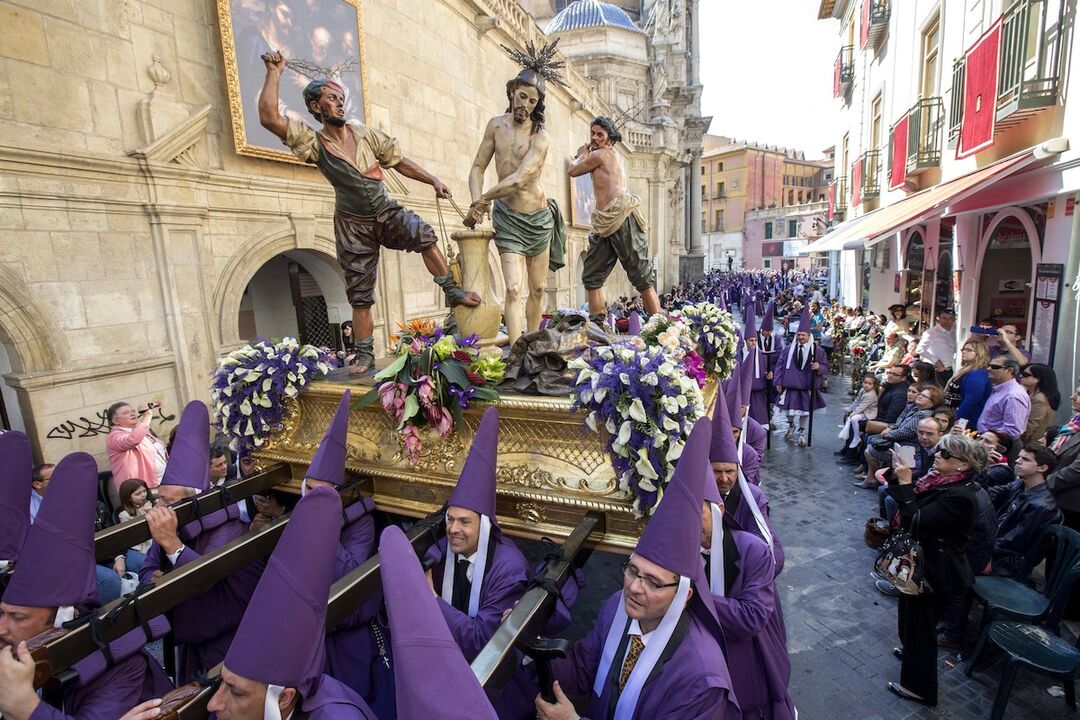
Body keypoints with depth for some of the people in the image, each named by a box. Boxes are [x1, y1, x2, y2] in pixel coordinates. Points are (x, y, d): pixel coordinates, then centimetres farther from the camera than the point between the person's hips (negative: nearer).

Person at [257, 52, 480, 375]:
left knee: (423, 234, -29)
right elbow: (269, 117, -19)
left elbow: (400, 161, 7)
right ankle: (365, 354, 14)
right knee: (360, 294, 1)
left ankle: (452, 291, -16)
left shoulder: (365, 133, 3)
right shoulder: (314, 143, -7)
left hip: (387, 212, 2)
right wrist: (274, 73, -15)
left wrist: (434, 181, -1)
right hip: (353, 225, -2)